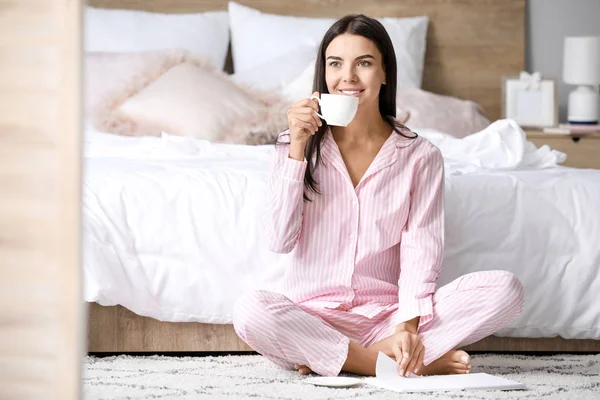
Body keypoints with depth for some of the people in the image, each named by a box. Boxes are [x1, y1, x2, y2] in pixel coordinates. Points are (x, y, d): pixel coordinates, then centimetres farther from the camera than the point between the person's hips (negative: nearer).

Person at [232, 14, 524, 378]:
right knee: (251, 311, -36)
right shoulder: (298, 146, 4)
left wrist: (408, 326, -22)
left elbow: (421, 251, -5)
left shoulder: (421, 156, 2)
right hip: (313, 315, -1)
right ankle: (423, 363, -25)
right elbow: (280, 240, -6)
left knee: (506, 289, -23)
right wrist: (297, 149, -11)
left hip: (387, 316, 1)